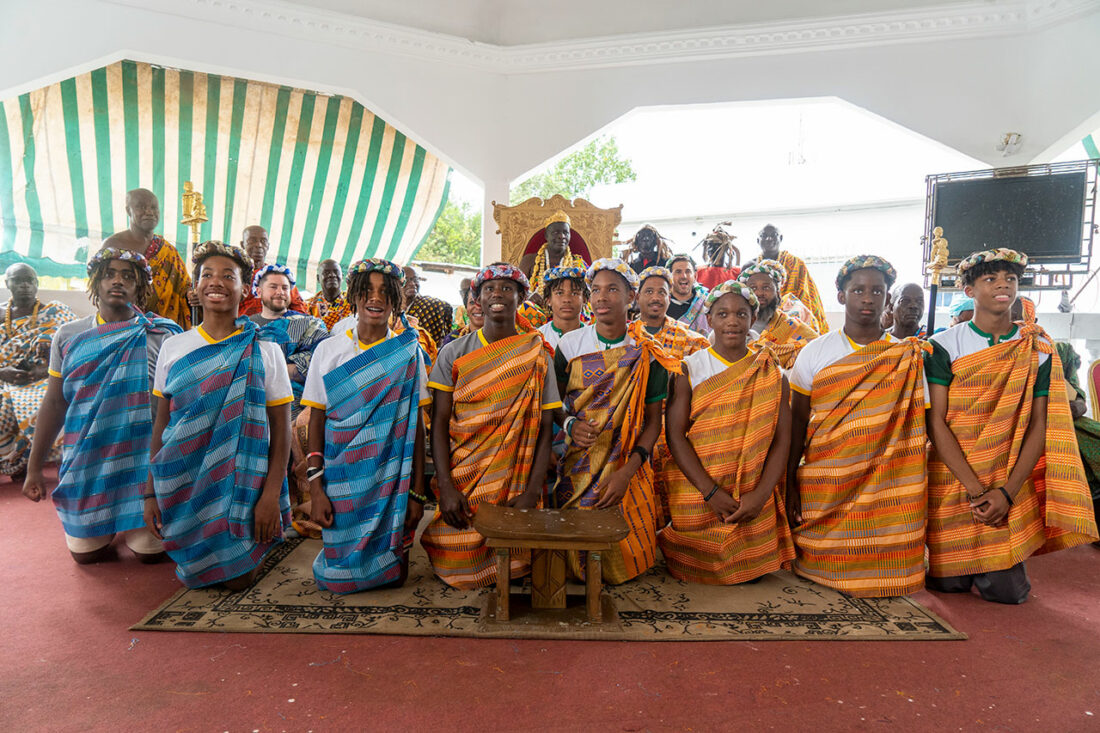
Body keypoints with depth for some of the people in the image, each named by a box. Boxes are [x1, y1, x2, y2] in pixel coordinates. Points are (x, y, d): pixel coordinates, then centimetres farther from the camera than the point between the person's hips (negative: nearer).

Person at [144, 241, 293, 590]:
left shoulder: (264, 351, -6)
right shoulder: (174, 346, 2)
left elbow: (281, 428, -7)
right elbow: (161, 423, 6)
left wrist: (271, 495, -15)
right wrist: (151, 493, 2)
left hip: (243, 481, -2)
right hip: (183, 482, 3)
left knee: (238, 579, 4)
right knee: (193, 577, 10)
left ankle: (258, 544, 35)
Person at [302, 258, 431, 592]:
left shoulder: (408, 352, 1)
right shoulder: (329, 350, 2)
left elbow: (417, 425, 0)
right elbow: (316, 423, 1)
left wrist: (417, 492, -4)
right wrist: (316, 489, -7)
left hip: (392, 479, 0)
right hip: (341, 479, 0)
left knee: (392, 575, 3)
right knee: (338, 577, 2)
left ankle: (386, 571, 35)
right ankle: (333, 563, 34)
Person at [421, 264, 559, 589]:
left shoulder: (537, 356, 1)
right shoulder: (454, 353, 1)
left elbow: (545, 430, -2)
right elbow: (439, 424, -2)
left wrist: (532, 493, -12)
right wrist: (446, 487, -13)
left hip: (514, 483, 0)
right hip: (461, 480, 0)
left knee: (510, 565, -5)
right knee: (459, 568, -2)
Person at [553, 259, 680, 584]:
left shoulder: (648, 355, -4)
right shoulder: (570, 344, 1)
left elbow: (653, 421, -2)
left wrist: (626, 473, -15)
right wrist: (570, 424, -16)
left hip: (627, 466, -1)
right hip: (577, 464, 1)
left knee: (624, 558, -3)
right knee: (575, 546, -3)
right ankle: (578, 574, 26)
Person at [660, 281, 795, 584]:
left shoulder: (771, 373, 4)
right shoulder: (689, 368, -1)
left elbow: (782, 439, -1)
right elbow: (675, 435, -8)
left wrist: (761, 495, -14)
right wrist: (711, 492, -17)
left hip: (753, 500, 1)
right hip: (696, 494, -1)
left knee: (750, 571, 5)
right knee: (695, 573, 5)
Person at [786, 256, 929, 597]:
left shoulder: (910, 358, 3)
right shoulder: (814, 352, 3)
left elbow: (919, 425, 5)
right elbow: (798, 420, 4)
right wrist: (789, 484, 0)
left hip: (887, 487, 0)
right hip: (823, 486, 0)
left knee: (884, 573, 3)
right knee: (823, 568, 6)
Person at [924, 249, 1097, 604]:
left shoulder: (1038, 348, 3)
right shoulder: (945, 345, -5)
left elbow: (1039, 425, -1)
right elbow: (936, 422, -10)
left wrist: (1007, 492, -12)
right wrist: (976, 490, -16)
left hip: (1010, 485, 2)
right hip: (952, 480, -2)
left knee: (1007, 591, 0)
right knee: (949, 583, 1)